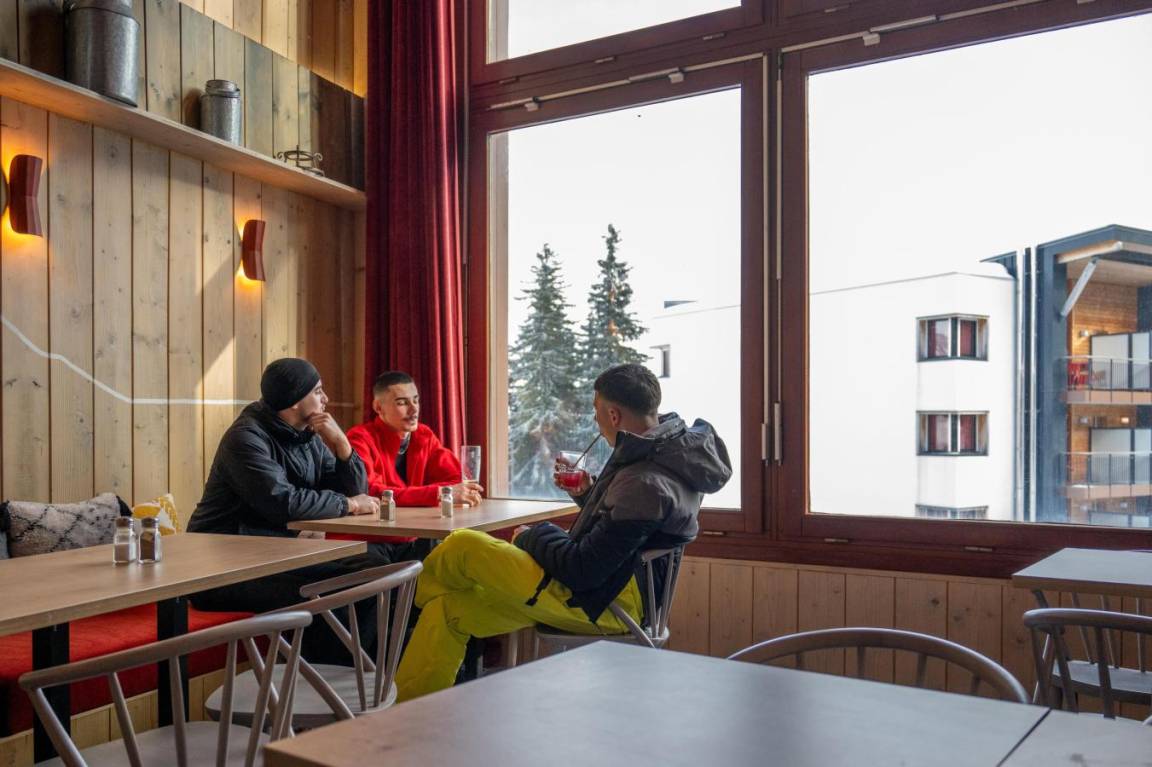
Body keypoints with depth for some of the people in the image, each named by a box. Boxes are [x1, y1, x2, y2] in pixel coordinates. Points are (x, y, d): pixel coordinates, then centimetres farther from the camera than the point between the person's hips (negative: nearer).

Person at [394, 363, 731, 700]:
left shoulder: (647, 483, -28)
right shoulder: (668, 450, 4)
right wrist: (587, 493, 3)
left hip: (602, 604, -10)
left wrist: (534, 536, -7)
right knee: (448, 609, 9)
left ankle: (413, 596, 25)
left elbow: (584, 571, -25)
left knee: (461, 547, -8)